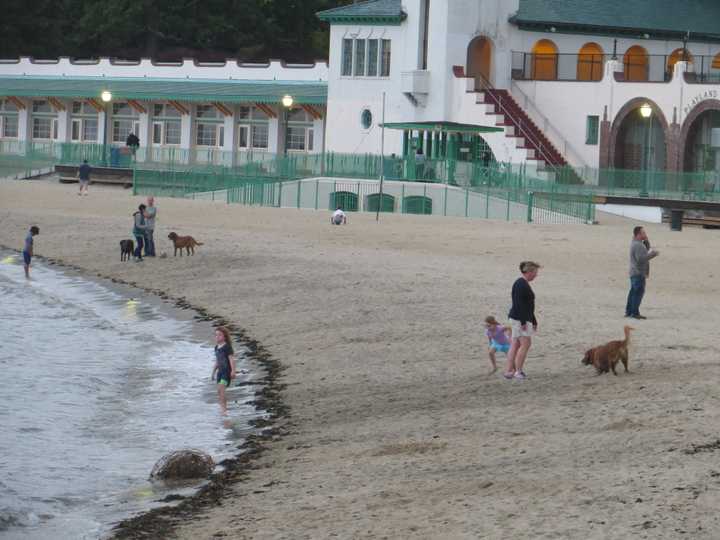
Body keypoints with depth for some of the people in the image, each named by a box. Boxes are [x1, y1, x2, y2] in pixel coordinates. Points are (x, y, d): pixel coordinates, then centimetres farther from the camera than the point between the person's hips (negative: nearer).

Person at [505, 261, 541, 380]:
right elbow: (518, 303, -22)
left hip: (524, 319, 10)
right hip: (519, 318, -10)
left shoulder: (525, 284, 17)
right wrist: (523, 321, -24)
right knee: (526, 344, -10)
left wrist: (534, 321, 28)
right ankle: (518, 371, -9)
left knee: (515, 345, 8)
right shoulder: (521, 284, -14)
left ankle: (509, 371, 8)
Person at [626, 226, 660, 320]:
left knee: (633, 291, 14)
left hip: (634, 272, 11)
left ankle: (629, 311, 18)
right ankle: (635, 312, -12)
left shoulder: (635, 243, 14)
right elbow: (641, 258, -28)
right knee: (639, 292, -10)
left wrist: (646, 240, 8)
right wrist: (653, 254, -21)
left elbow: (647, 249, 24)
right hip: (639, 273, -11)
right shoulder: (638, 245, -19)